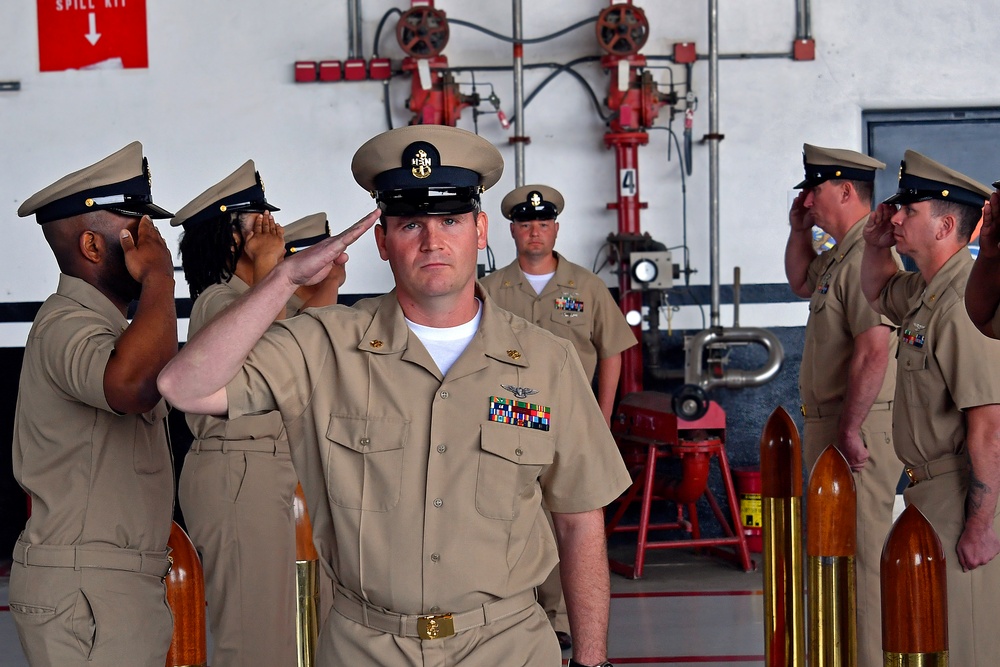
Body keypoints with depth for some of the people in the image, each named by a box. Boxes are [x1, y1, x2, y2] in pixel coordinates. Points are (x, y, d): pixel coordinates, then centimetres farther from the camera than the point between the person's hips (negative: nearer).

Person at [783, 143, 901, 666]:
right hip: (830, 425, 11)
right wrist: (799, 228, 19)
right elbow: (800, 281, 35)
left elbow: (874, 352, -27)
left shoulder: (868, 257, -19)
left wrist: (850, 430, -24)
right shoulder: (840, 255, 14)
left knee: (861, 553, -7)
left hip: (860, 428, -11)